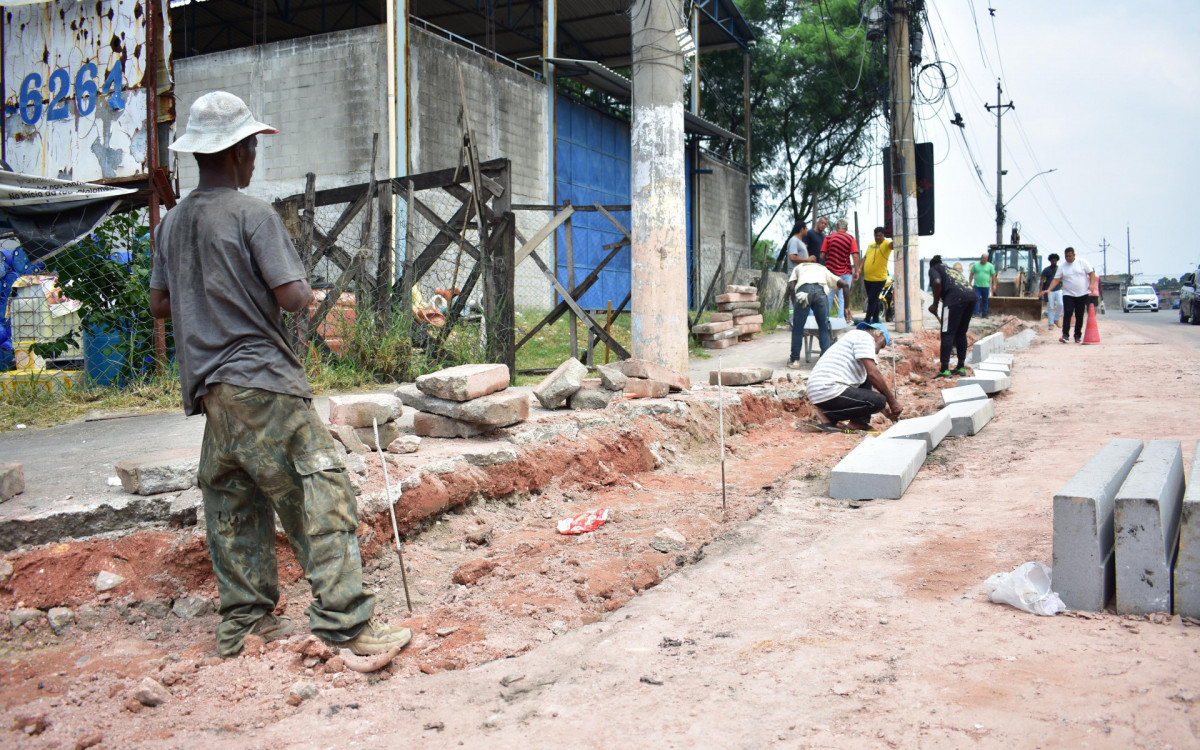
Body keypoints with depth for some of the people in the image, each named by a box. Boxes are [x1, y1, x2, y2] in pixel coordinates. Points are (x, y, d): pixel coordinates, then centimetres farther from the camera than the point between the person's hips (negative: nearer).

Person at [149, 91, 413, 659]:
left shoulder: (172, 222, 12)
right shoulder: (252, 214, -10)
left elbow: (159, 304, 19)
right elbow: (294, 297, -16)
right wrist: (304, 288, 5)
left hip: (209, 389, 8)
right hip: (260, 377, -8)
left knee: (233, 506, 13)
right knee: (318, 495, -6)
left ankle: (245, 621, 20)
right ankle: (344, 621, -9)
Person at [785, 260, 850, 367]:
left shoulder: (799, 267, 37)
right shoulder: (824, 270, 39)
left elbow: (791, 287, 18)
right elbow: (844, 285, 26)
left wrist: (794, 307, 19)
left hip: (803, 289, -1)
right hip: (820, 290, 1)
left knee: (797, 327, 10)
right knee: (824, 328, 12)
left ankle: (794, 360, 17)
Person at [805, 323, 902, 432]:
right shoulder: (865, 337, 0)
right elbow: (873, 373, -13)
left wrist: (884, 408, 38)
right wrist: (892, 401, -4)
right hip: (830, 391, -11)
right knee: (879, 401, -14)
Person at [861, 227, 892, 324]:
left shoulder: (886, 243, -8)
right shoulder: (870, 245, 13)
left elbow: (891, 244, -31)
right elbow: (865, 258, 19)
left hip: (879, 279, -7)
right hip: (867, 278, 7)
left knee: (872, 300, -7)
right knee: (874, 300, 16)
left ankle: (867, 320, -2)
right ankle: (876, 320, 25)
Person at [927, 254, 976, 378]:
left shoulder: (934, 269, 18)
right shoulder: (953, 270, 37)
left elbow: (937, 282, -6)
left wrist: (935, 304, 2)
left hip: (955, 296, -7)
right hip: (971, 295, 7)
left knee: (947, 333, -5)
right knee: (961, 333, 17)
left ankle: (944, 369, -9)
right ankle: (961, 367, 21)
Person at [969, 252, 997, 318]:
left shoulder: (990, 266, 5)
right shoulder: (975, 265, 7)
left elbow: (993, 276, 4)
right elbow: (971, 274, 9)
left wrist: (994, 285, -2)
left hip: (986, 286, 0)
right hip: (977, 286, 0)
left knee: (985, 300, 7)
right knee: (977, 299, -8)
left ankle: (984, 314, 13)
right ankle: (976, 313, -7)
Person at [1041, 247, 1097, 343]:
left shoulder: (1082, 262, 2)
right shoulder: (1062, 267, 5)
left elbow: (1091, 273, 2)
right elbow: (1056, 280, 0)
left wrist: (1091, 285, -14)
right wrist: (1049, 290, -14)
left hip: (1082, 294, 0)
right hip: (1068, 294, 0)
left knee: (1080, 315, 4)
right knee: (1067, 313, -15)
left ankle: (1078, 336, 14)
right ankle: (1065, 335, -19)